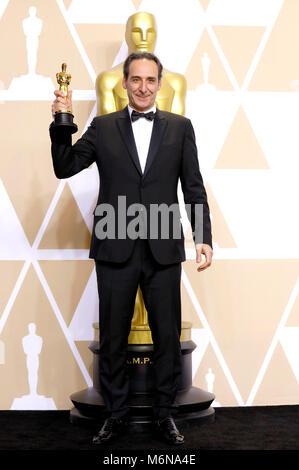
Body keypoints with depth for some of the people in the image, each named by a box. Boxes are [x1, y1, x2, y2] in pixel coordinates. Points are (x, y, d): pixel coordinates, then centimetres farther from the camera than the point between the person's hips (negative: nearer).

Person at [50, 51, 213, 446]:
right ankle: (116, 414, 26)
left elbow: (194, 188, 5)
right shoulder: (103, 127, 7)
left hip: (163, 250, 0)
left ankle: (165, 414, 25)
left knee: (167, 335, 9)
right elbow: (64, 168, 4)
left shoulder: (180, 127, 7)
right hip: (115, 250, 0)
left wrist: (204, 237, -4)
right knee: (113, 336, 9)